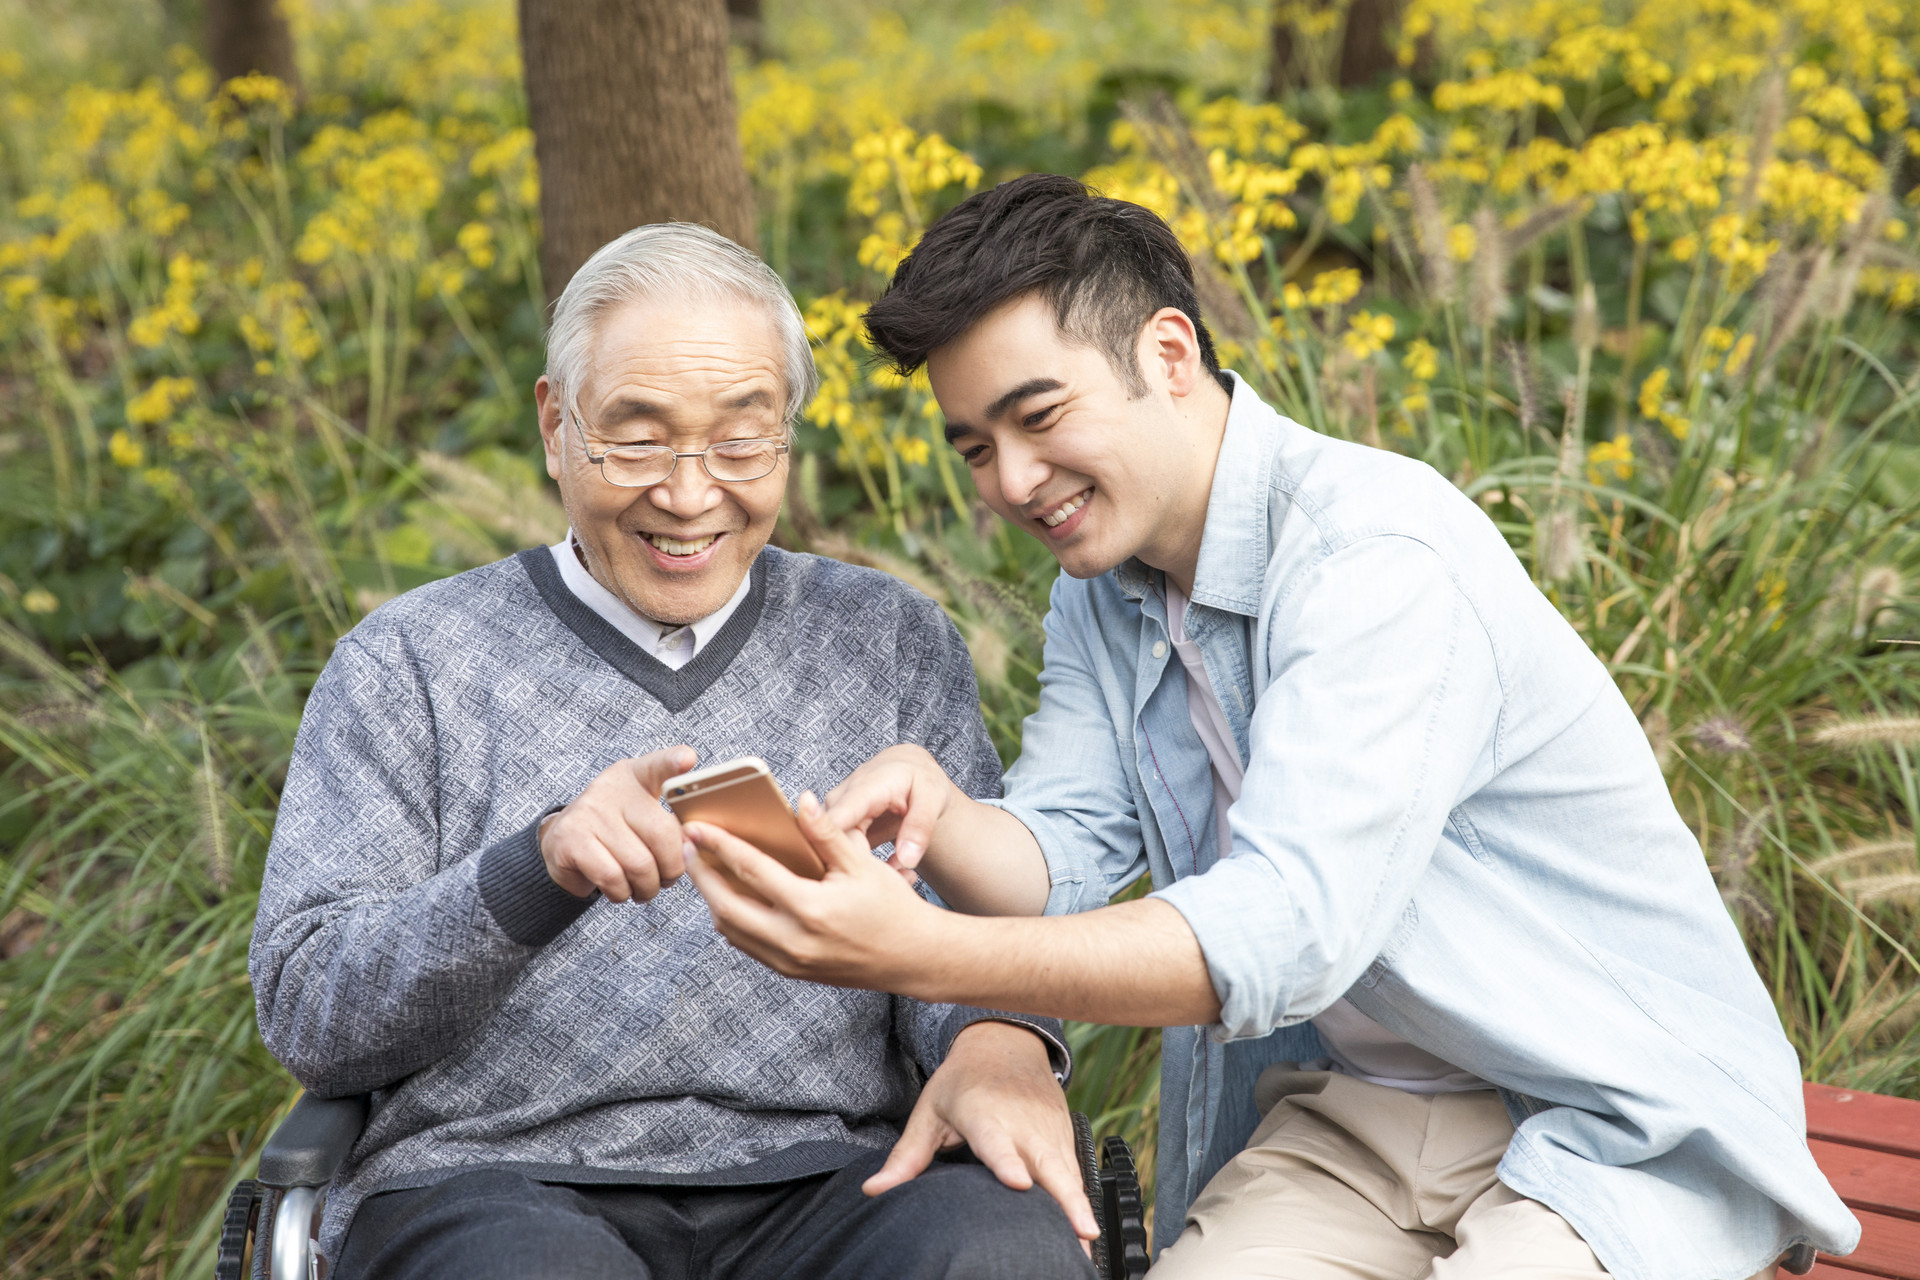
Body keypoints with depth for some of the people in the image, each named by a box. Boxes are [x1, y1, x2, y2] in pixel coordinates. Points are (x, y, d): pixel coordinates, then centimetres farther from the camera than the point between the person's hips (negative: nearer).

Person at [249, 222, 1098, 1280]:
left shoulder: (893, 640, 16)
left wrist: (998, 1043, -15)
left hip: (825, 1185, 2)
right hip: (498, 1189, -1)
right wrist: (537, 868, -17)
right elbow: (304, 1013, 1)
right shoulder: (409, 662, 8)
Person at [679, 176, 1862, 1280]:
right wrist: (931, 812, -26)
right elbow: (1059, 857, -3)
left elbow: (1289, 929, -32)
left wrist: (918, 954, -40)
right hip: (1347, 1108, 6)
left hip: (1617, 1120, -5)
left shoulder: (1380, 558, -23)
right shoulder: (1104, 582, 5)